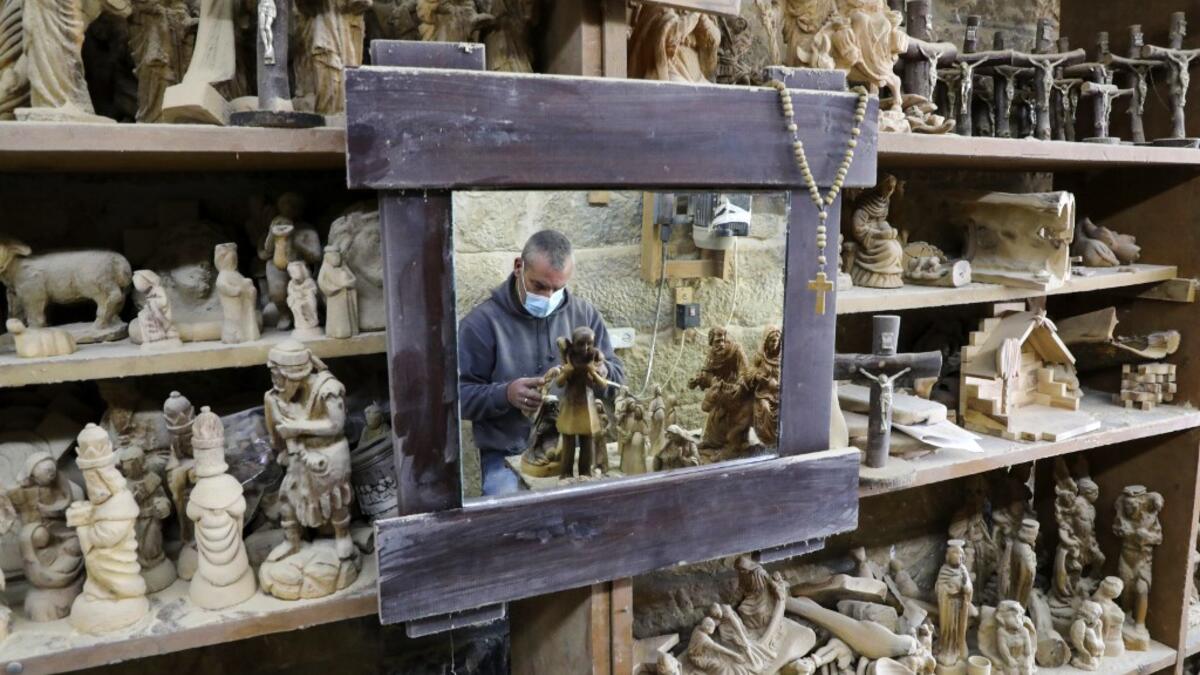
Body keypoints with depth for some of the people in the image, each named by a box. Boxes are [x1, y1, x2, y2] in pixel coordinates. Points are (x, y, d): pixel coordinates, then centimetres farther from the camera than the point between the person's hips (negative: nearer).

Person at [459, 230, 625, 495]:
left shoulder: (584, 314, 8)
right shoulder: (482, 322, -3)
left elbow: (618, 376, 12)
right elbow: (459, 396, -4)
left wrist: (602, 372, -13)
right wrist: (506, 394, -23)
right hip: (507, 456, -3)